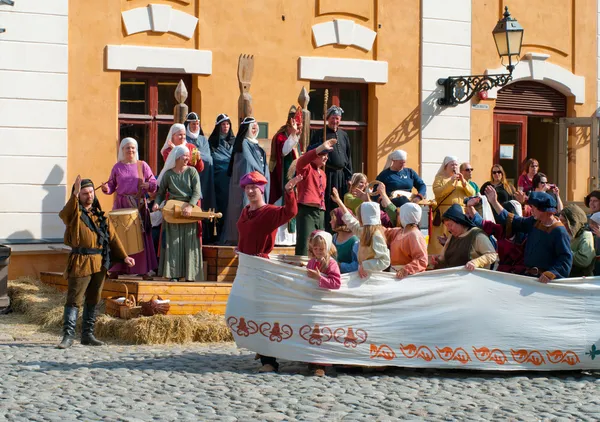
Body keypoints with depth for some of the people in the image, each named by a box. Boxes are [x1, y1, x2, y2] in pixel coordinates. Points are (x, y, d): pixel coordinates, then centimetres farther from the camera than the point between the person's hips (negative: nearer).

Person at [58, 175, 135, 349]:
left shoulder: (100, 215, 16)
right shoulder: (74, 214, -1)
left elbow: (112, 237, 17)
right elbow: (64, 214, -25)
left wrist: (124, 256, 9)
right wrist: (75, 194, -34)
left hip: (100, 262, 6)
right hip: (80, 262, -6)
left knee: (93, 300, 10)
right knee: (74, 300, -8)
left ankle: (87, 335, 18)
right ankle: (68, 336, -9)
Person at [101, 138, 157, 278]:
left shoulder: (142, 165, 7)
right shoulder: (117, 167, 10)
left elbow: (153, 183, 6)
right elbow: (112, 185, 12)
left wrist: (148, 185, -16)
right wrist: (106, 188, -9)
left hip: (139, 205, -1)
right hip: (121, 205, 1)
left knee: (141, 236, -2)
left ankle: (144, 269, 1)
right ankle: (116, 269, 2)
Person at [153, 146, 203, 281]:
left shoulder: (192, 171, 1)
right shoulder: (168, 174, 3)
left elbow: (197, 192, -7)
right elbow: (161, 192, 9)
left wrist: (189, 206, -21)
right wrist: (157, 203, -10)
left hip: (190, 210, 0)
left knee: (189, 244, -1)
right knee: (173, 243, -2)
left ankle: (190, 275, 3)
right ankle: (173, 274, 0)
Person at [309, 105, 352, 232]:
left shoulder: (343, 135, 14)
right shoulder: (319, 134, 0)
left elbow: (348, 156, 17)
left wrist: (349, 175, 12)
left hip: (341, 175, 5)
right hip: (326, 174, -5)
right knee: (326, 204, -5)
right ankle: (325, 230, -1)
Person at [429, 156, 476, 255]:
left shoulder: (461, 178, 21)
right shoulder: (440, 178, 8)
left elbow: (472, 193, 10)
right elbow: (437, 192, -10)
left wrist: (463, 182, -4)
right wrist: (451, 182, -15)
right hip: (444, 212, -4)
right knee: (442, 239, -12)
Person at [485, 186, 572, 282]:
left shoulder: (559, 231, -11)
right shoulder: (534, 222, 14)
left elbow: (566, 259, -17)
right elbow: (512, 221, 25)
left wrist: (551, 273, -31)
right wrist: (494, 202, 24)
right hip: (528, 276, 7)